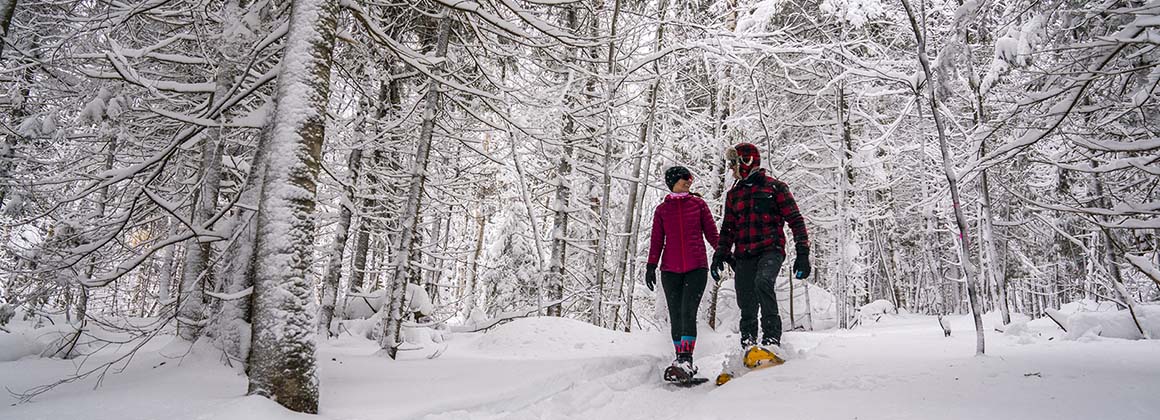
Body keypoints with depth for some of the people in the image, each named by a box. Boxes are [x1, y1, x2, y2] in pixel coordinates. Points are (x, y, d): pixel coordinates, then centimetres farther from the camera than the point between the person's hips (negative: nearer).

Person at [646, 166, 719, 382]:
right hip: (670, 270, 2)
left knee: (688, 312, -15)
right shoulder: (662, 209, 13)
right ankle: (683, 361, 10)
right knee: (675, 316, 2)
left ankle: (685, 360, -18)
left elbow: (711, 233, 12)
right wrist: (651, 266, 2)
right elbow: (657, 240, 11)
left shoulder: (698, 203, 11)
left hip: (697, 267, -2)